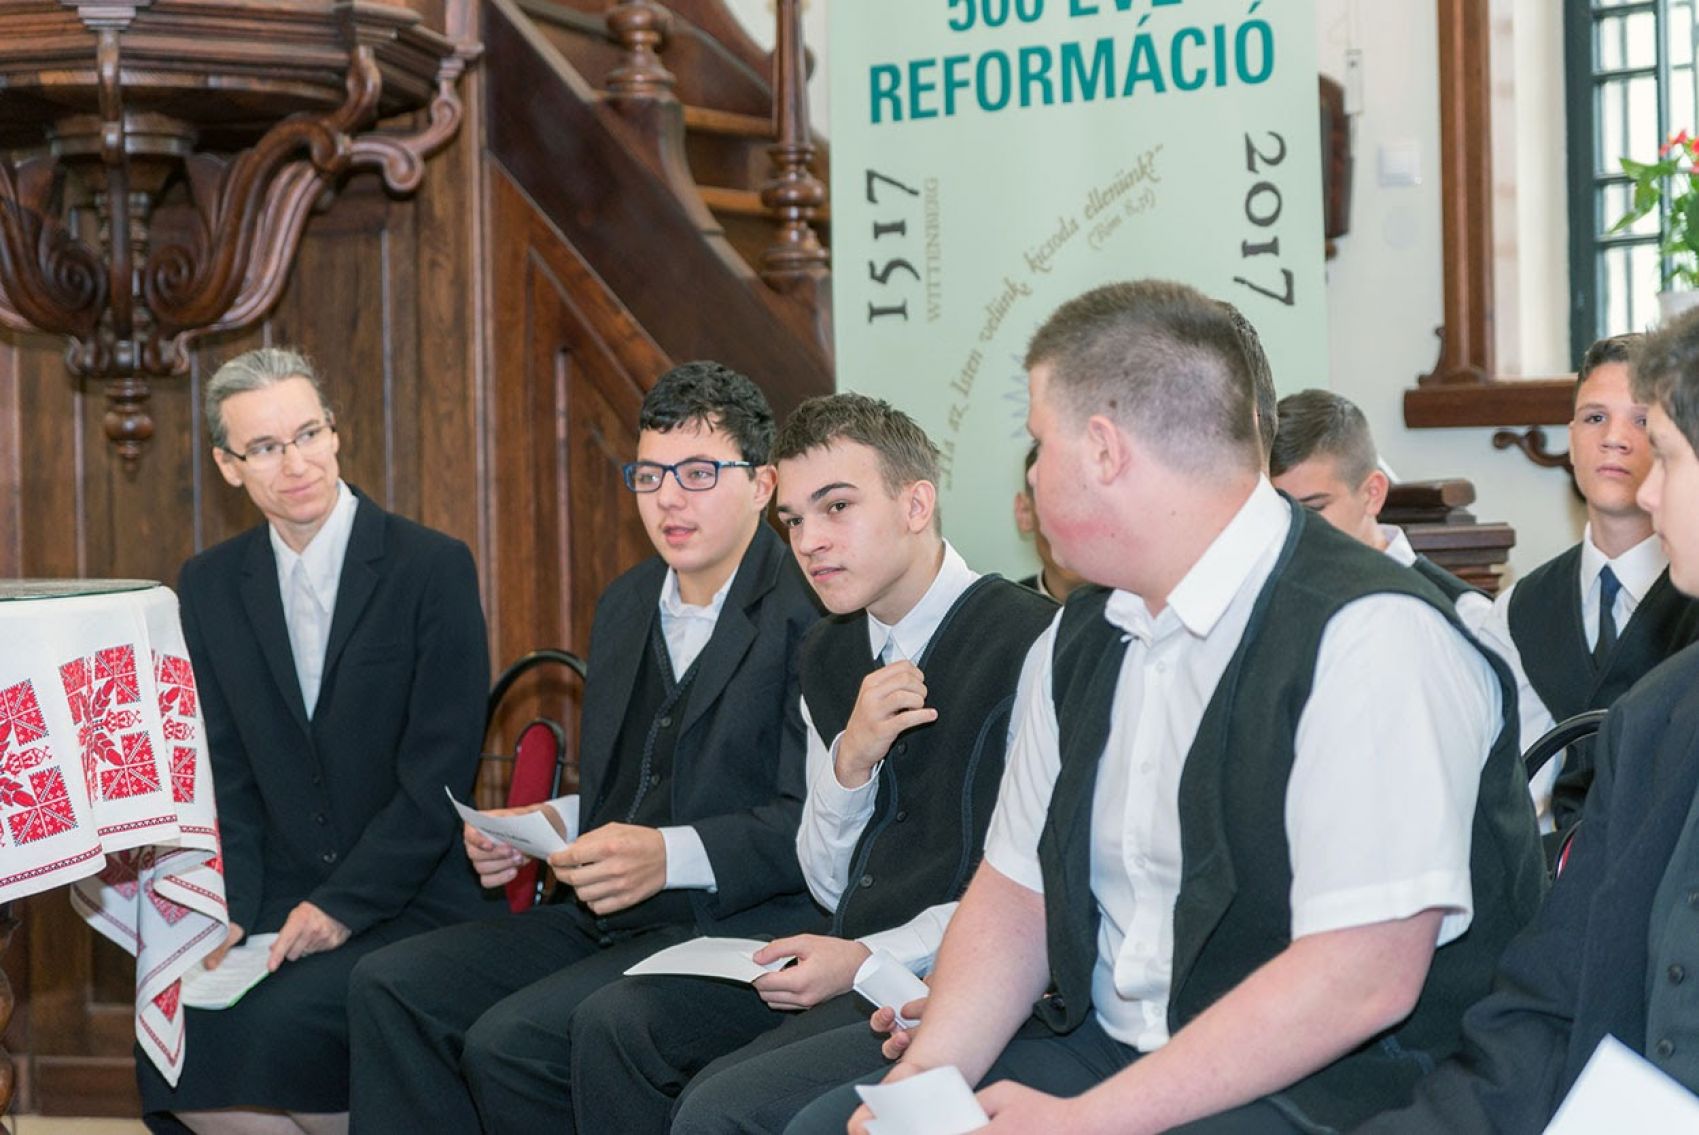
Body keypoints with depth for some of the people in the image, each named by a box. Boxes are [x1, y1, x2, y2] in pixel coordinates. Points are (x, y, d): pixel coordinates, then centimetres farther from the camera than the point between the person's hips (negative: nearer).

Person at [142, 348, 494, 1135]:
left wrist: (342, 906, -15)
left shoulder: (434, 567, -6)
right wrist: (231, 909, -8)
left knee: (279, 1022, -28)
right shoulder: (208, 586, 10)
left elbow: (439, 774, -9)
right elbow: (223, 775, 8)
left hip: (404, 902, -4)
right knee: (177, 1034, -22)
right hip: (277, 897, 4)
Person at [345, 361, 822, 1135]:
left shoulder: (807, 613, -10)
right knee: (390, 986, -7)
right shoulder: (625, 604, 18)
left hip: (734, 928, -8)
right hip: (605, 922, 8)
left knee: (513, 1040, -26)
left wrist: (671, 856, -26)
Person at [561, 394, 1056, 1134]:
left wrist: (871, 959, -16)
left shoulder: (1024, 641, -15)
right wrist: (849, 761, -7)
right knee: (614, 1022, 0)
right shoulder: (830, 655, 11)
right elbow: (830, 885, 13)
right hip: (855, 956, 8)